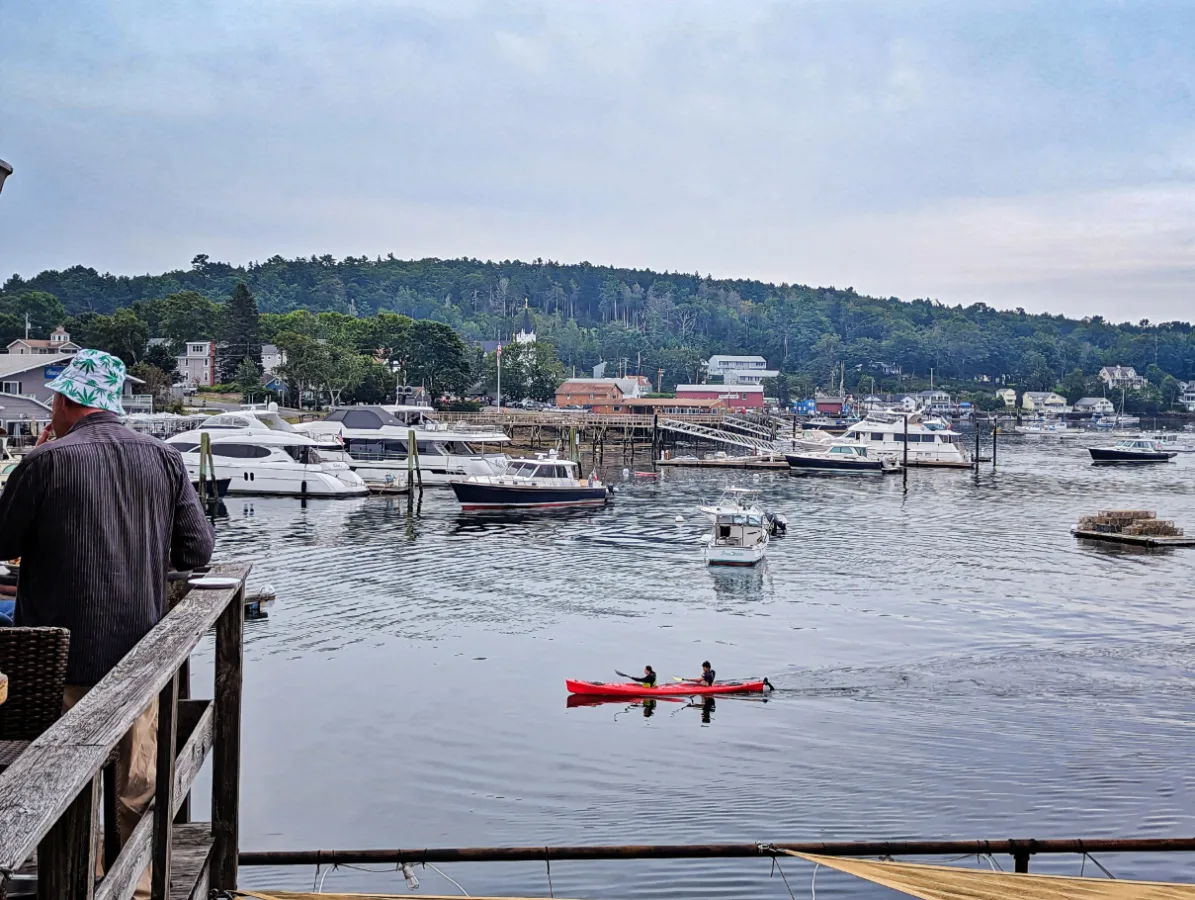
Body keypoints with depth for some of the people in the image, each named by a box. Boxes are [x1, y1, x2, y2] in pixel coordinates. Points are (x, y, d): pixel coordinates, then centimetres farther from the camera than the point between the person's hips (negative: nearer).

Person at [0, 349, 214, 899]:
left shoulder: (47, 461, -10)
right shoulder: (165, 460, 0)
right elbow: (197, 550, 1)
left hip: (64, 654, -3)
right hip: (138, 649, 3)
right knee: (139, 785, 15)